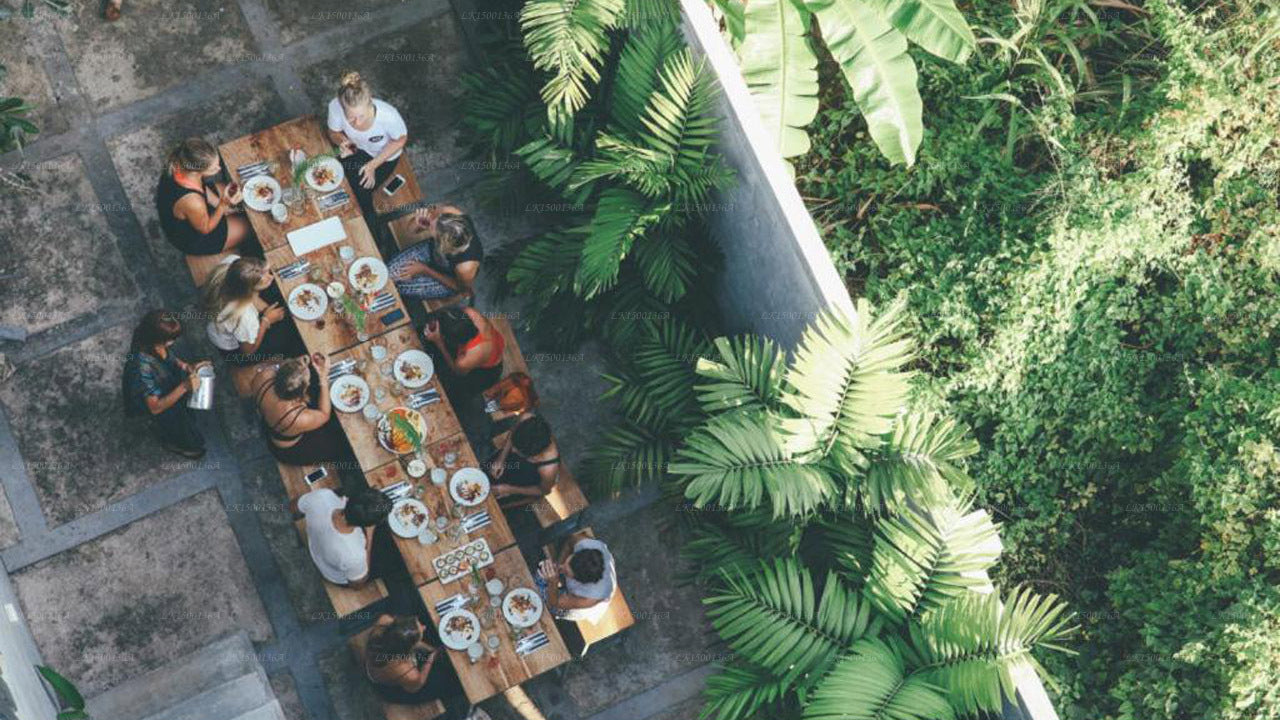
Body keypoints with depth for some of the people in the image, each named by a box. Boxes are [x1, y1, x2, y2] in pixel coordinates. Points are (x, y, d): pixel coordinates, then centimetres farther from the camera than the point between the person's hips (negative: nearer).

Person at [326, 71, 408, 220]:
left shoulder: (388, 116, -42)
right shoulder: (336, 107, -35)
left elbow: (400, 140, -17)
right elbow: (334, 132, -10)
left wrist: (373, 165, -20)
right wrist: (342, 141, -33)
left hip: (384, 156, -2)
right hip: (357, 149, 3)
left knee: (360, 191, -10)